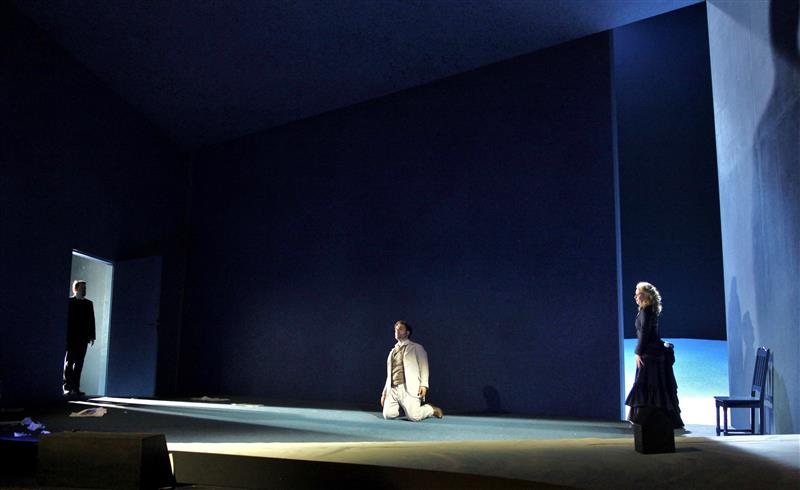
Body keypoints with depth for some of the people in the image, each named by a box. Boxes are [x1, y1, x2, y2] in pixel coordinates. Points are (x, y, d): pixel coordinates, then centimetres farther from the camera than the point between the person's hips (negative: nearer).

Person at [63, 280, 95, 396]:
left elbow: (91, 320, 13)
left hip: (83, 339, 4)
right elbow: (65, 319, -4)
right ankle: (67, 388, -1)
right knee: (69, 363, -2)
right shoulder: (68, 301, 0)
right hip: (71, 338, -4)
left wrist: (91, 336, 6)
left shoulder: (88, 303, 15)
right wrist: (65, 336, -10)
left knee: (79, 364, 4)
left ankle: (75, 388, 6)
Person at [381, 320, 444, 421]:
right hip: (392, 389, 5)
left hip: (409, 389, -5)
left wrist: (424, 385, -14)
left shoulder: (416, 347, 10)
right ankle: (402, 408, 14)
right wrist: (384, 392, 16)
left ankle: (432, 409, 10)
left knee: (414, 416, -21)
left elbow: (423, 366, 0)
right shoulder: (392, 351, 25)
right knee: (388, 415, -17)